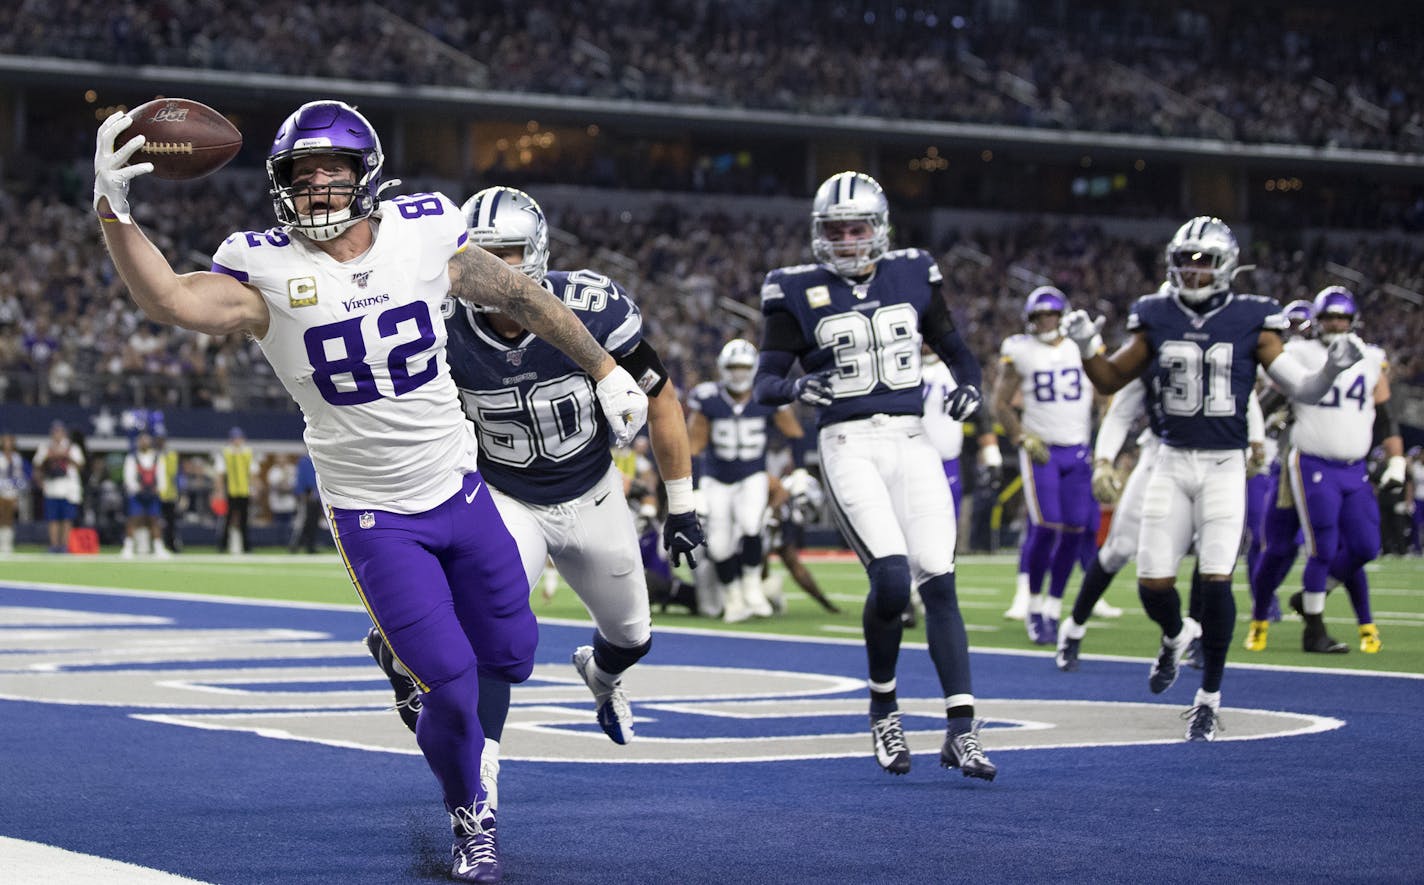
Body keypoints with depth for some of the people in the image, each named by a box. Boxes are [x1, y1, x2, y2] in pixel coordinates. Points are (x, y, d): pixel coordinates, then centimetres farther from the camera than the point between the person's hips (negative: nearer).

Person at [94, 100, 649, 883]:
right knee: (450, 684, -9)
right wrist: (112, 208, -43)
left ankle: (407, 655, 45)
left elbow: (520, 297, 7)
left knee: (510, 661, 11)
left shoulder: (422, 235, -6)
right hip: (373, 516, -3)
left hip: (458, 489, 3)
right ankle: (470, 816, 20)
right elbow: (170, 301, -30)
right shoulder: (266, 271, -13)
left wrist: (606, 371, 15)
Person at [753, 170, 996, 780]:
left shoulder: (912, 276, 9)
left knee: (938, 581, -8)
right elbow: (764, 385, 0)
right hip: (847, 446, -3)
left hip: (910, 441, 3)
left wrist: (969, 386, -2)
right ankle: (883, 707, 5)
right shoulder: (797, 292, 1)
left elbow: (954, 348, 19)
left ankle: (961, 731, -5)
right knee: (891, 576, -19)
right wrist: (798, 387, -23)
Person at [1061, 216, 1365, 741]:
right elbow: (1111, 382, 11)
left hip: (1224, 466, -2)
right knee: (1153, 580, -2)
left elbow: (1302, 390, -2)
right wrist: (1087, 348, -8)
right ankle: (1174, 637, 35)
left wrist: (1332, 368, -21)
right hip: (1172, 462, 2)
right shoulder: (1156, 319, 3)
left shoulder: (1250, 322, -3)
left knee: (1215, 579, -12)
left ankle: (1210, 697, 4)